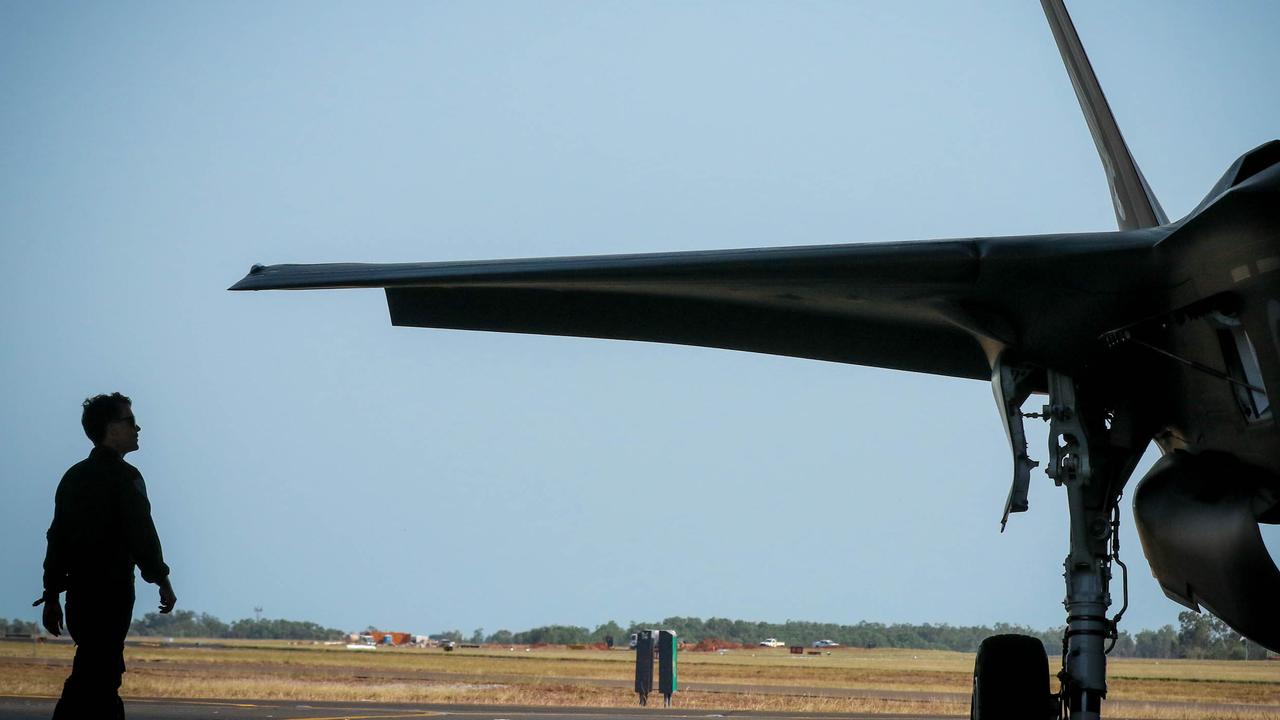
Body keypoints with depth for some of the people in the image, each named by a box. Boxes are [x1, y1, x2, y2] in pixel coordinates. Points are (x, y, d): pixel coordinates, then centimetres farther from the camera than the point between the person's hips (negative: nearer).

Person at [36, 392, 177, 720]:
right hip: (111, 594, -8)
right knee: (90, 681, -10)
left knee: (105, 678, 17)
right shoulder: (124, 476, -10)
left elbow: (57, 538, 15)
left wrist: (52, 596, 18)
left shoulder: (74, 476, 14)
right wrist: (162, 581, -3)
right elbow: (141, 535, -14)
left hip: (79, 592, 8)